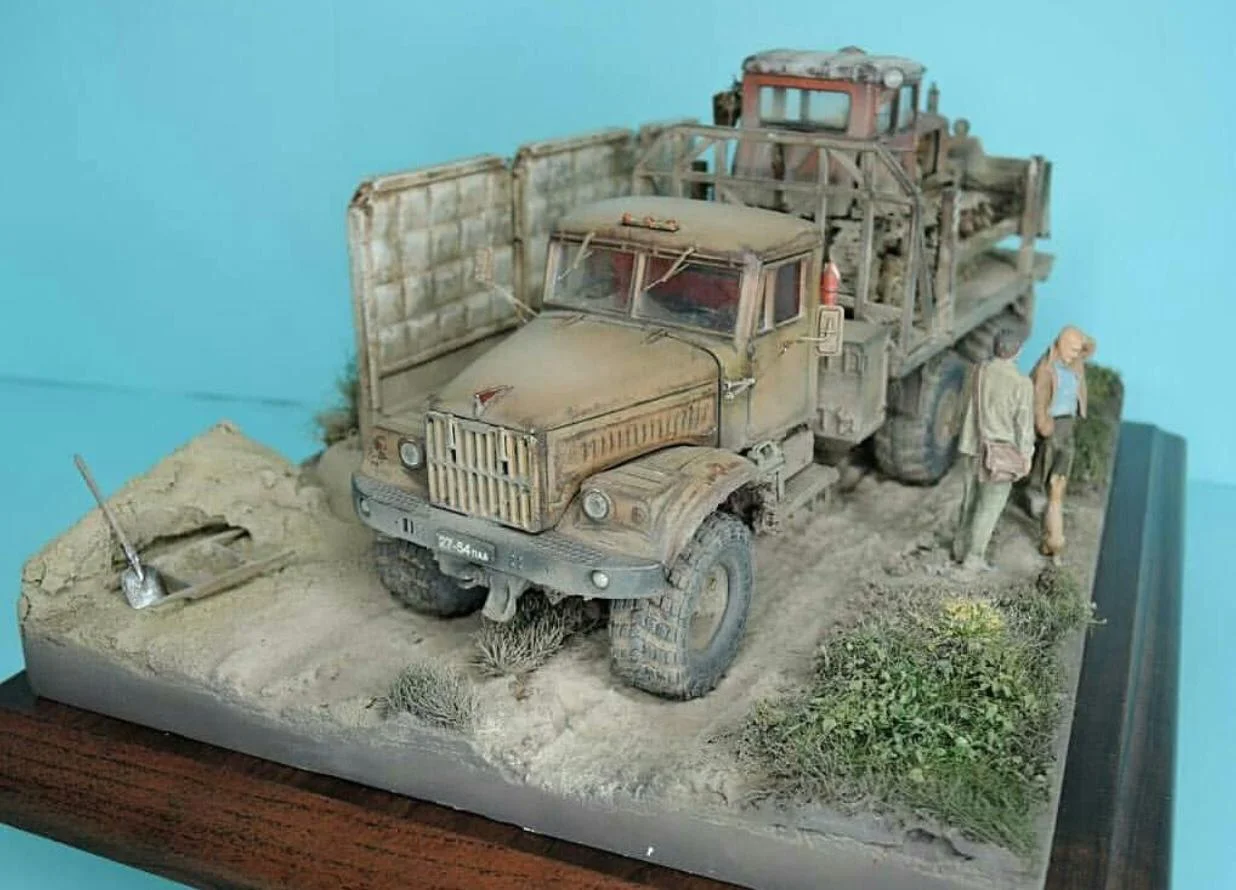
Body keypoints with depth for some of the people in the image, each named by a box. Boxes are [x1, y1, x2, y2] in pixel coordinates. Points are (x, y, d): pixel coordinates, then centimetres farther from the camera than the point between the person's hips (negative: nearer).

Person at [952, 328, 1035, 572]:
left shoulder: (982, 371, -6)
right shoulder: (1022, 383, -21)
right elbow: (1024, 422, -15)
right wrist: (1026, 455, -5)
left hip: (976, 445, 5)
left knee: (971, 497, 19)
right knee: (990, 505, 5)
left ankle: (961, 547, 30)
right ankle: (973, 557, 9)